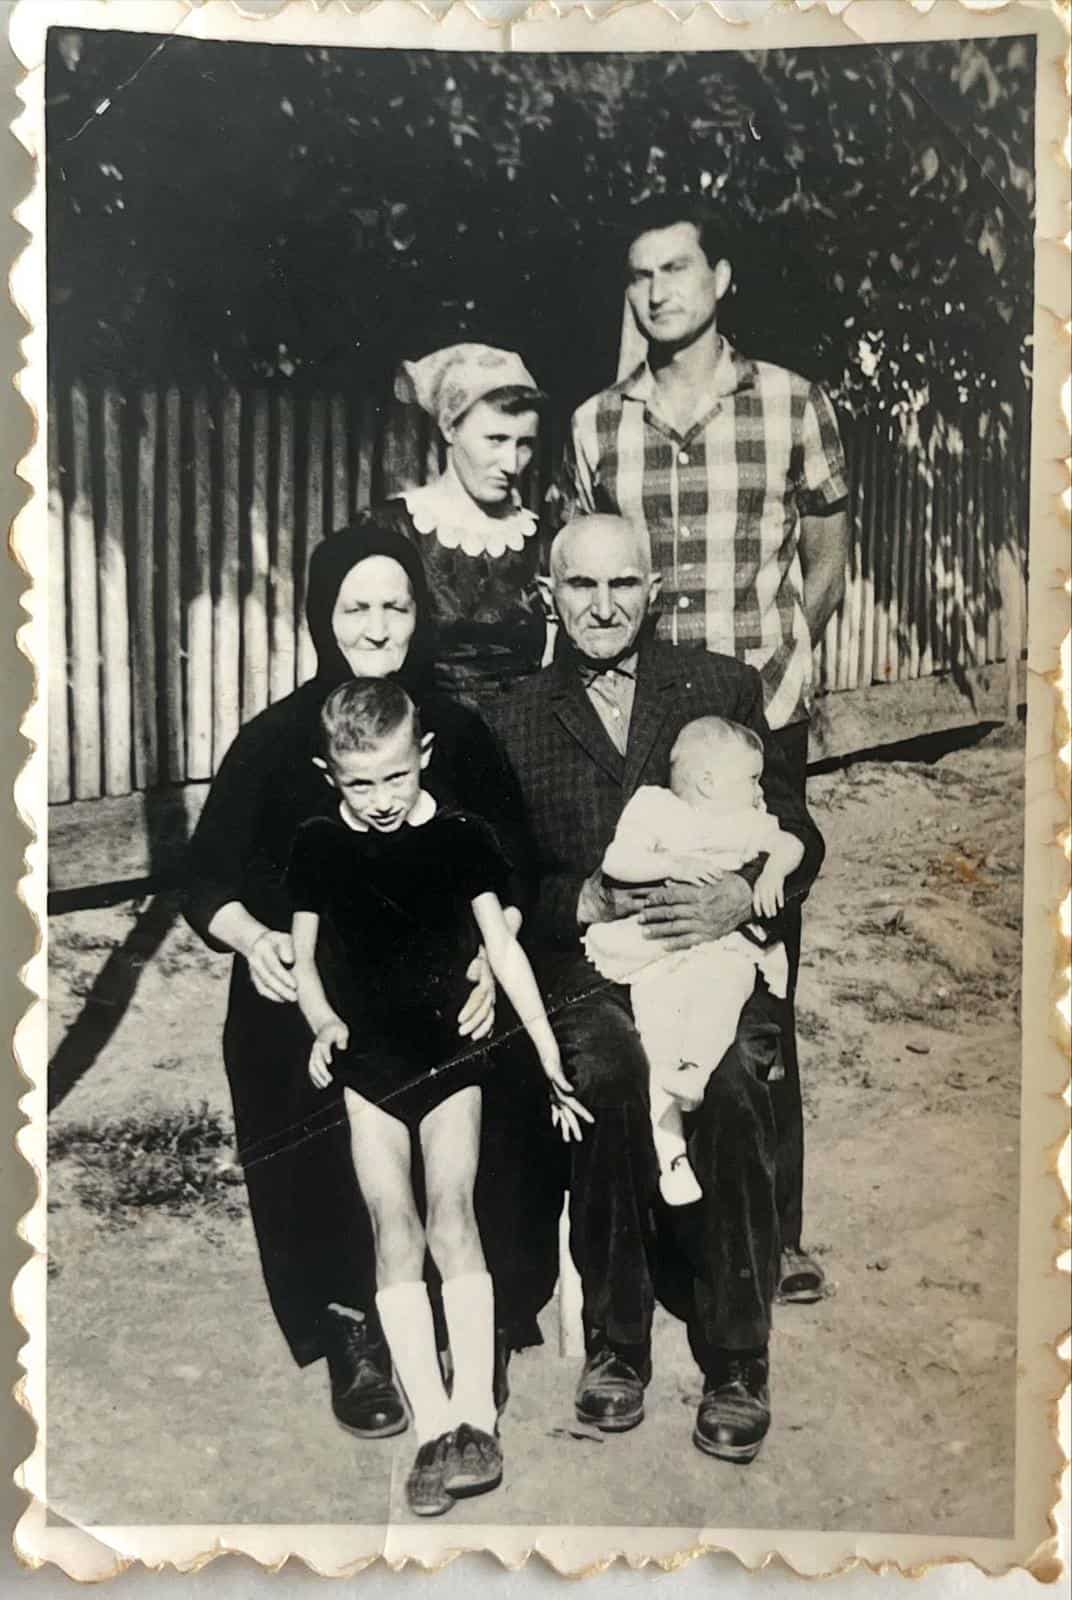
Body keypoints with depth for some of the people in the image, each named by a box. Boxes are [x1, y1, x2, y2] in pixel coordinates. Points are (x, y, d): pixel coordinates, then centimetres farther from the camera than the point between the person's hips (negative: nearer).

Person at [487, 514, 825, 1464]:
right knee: (610, 1075, -30)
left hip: (713, 951, 0)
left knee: (731, 1083, -29)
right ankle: (615, 1345, -10)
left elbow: (797, 838, 9)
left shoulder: (725, 688, 13)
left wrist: (740, 899, -11)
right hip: (585, 967, 0)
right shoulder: (516, 721, 13)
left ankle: (739, 1363, -10)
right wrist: (586, 903, -11)